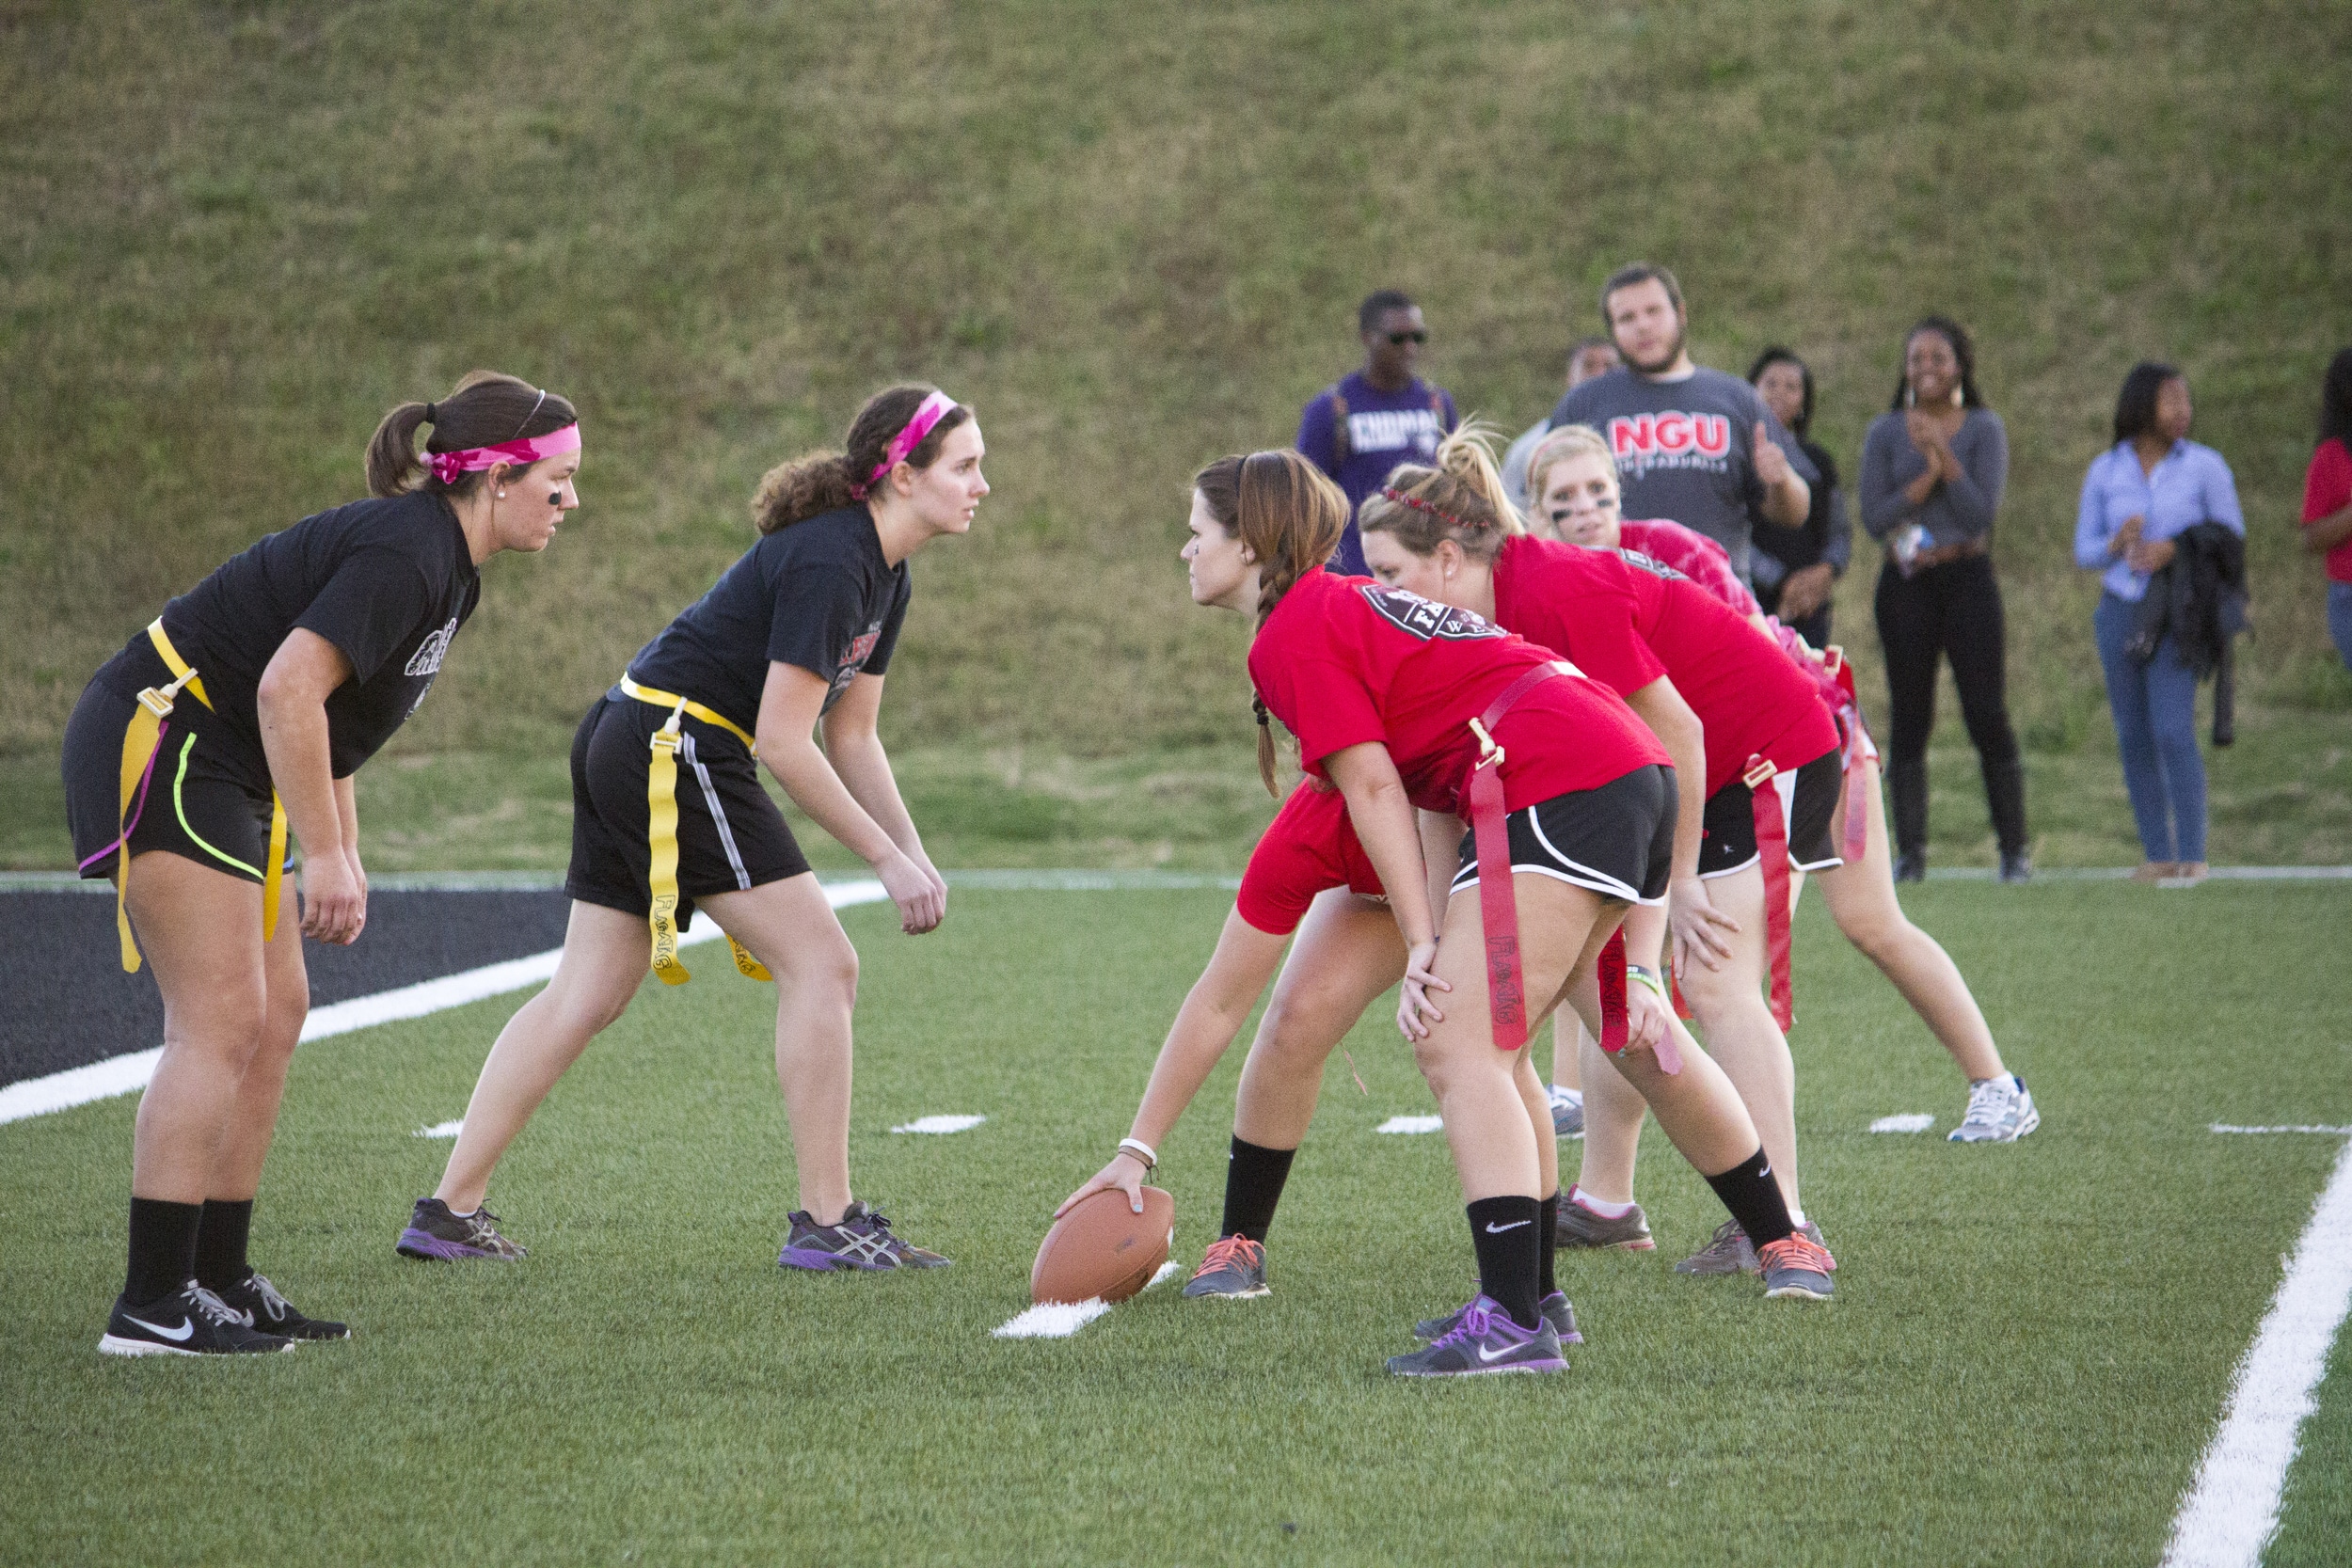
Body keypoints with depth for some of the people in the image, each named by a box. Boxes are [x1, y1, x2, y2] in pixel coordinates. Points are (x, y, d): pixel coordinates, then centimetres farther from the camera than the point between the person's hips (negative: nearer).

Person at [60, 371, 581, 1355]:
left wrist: (342, 853, 18)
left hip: (217, 772, 11)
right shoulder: (403, 553, -20)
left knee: (277, 1013, 9)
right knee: (223, 1023, -12)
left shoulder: (443, 567, 13)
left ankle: (218, 1279, 14)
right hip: (160, 746, -11)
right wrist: (325, 857, -25)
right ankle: (151, 1304, -11)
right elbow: (287, 690, -28)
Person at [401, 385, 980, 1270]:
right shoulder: (828, 564, -19)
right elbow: (782, 742, -21)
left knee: (585, 997, 10)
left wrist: (914, 854, 6)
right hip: (674, 746, -10)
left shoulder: (883, 575, 12)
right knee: (820, 964, -7)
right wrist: (886, 859, -15)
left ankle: (450, 1211, 11)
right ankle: (826, 1222, -4)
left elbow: (851, 737, 17)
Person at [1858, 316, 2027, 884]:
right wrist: (1926, 476, -13)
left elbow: (1981, 511, -9)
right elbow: (1873, 517, -3)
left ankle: (2014, 851, 0)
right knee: (1909, 719, 1)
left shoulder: (1983, 429, 3)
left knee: (1987, 714, -6)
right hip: (1905, 585, 1)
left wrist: (1942, 452, -15)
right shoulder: (1886, 432, 6)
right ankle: (1910, 852, 5)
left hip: (1967, 580, -1)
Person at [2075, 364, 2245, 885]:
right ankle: (2157, 854, 11)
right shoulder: (2104, 471, 5)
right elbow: (2084, 553, 8)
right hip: (2120, 612, 3)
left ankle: (2192, 855, -11)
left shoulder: (2205, 466, -3)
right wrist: (2117, 543, -14)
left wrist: (2176, 550, -16)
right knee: (2135, 739, 4)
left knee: (2173, 731, -14)